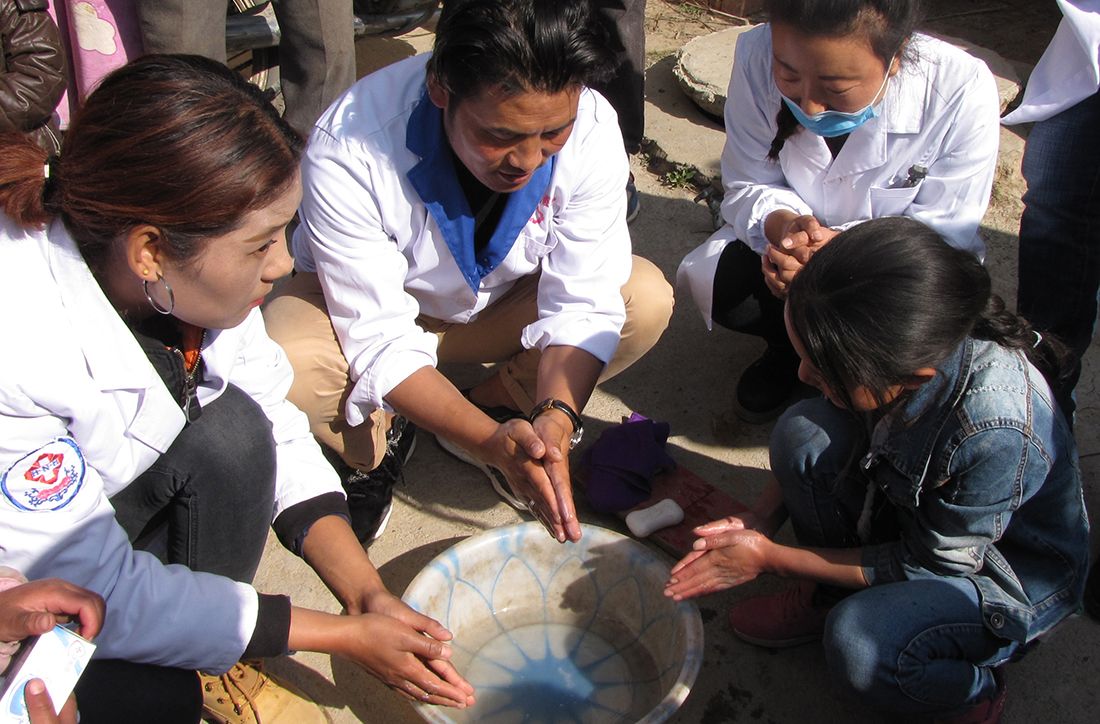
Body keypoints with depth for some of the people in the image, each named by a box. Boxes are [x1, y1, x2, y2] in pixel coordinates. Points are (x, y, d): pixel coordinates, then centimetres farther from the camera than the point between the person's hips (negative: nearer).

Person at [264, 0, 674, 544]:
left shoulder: (591, 131, -28)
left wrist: (555, 418, -41)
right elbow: (382, 342, -32)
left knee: (648, 300, -21)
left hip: (505, 303, 3)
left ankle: (493, 405, 1)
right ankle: (372, 449, 2)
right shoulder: (348, 150, -36)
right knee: (284, 364, -34)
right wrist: (490, 441, -45)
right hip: (369, 306, -2)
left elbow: (582, 307, -23)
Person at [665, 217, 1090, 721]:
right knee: (802, 431, -20)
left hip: (1012, 573, -5)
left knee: (859, 646, -32)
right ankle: (824, 597, 3)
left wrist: (770, 558, -20)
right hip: (916, 512, 6)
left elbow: (926, 566, -24)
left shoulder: (999, 436, -40)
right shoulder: (906, 351, -25)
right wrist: (760, 518, -12)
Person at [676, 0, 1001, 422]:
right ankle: (790, 347, 7)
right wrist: (784, 226, -38)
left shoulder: (963, 92, -28)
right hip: (797, 239, 2)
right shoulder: (757, 56, -23)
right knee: (707, 276, -26)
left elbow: (942, 233, -24)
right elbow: (748, 185, -14)